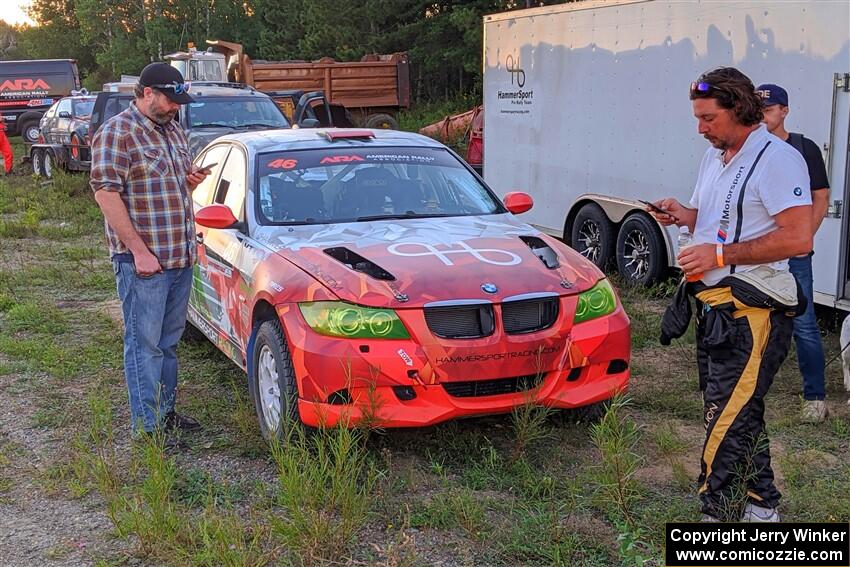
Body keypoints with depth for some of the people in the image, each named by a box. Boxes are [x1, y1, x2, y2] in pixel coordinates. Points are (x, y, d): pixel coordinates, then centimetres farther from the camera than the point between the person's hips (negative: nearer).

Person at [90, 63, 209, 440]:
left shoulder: (172, 130, 16)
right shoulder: (117, 132, -10)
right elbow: (106, 194, -17)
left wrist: (190, 182, 3)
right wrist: (139, 251, -20)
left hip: (181, 256, 8)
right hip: (143, 261, -8)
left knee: (168, 340, 16)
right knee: (144, 343, -2)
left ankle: (166, 411, 27)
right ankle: (148, 427, 5)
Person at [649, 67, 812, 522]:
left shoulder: (776, 158, -13)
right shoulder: (714, 157, 15)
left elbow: (798, 238, -22)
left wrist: (720, 254, -22)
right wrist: (681, 215, 5)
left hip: (751, 314, -9)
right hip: (715, 308, 10)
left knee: (727, 420, -10)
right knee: (740, 413, 17)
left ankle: (715, 512, -1)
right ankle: (763, 507, 30)